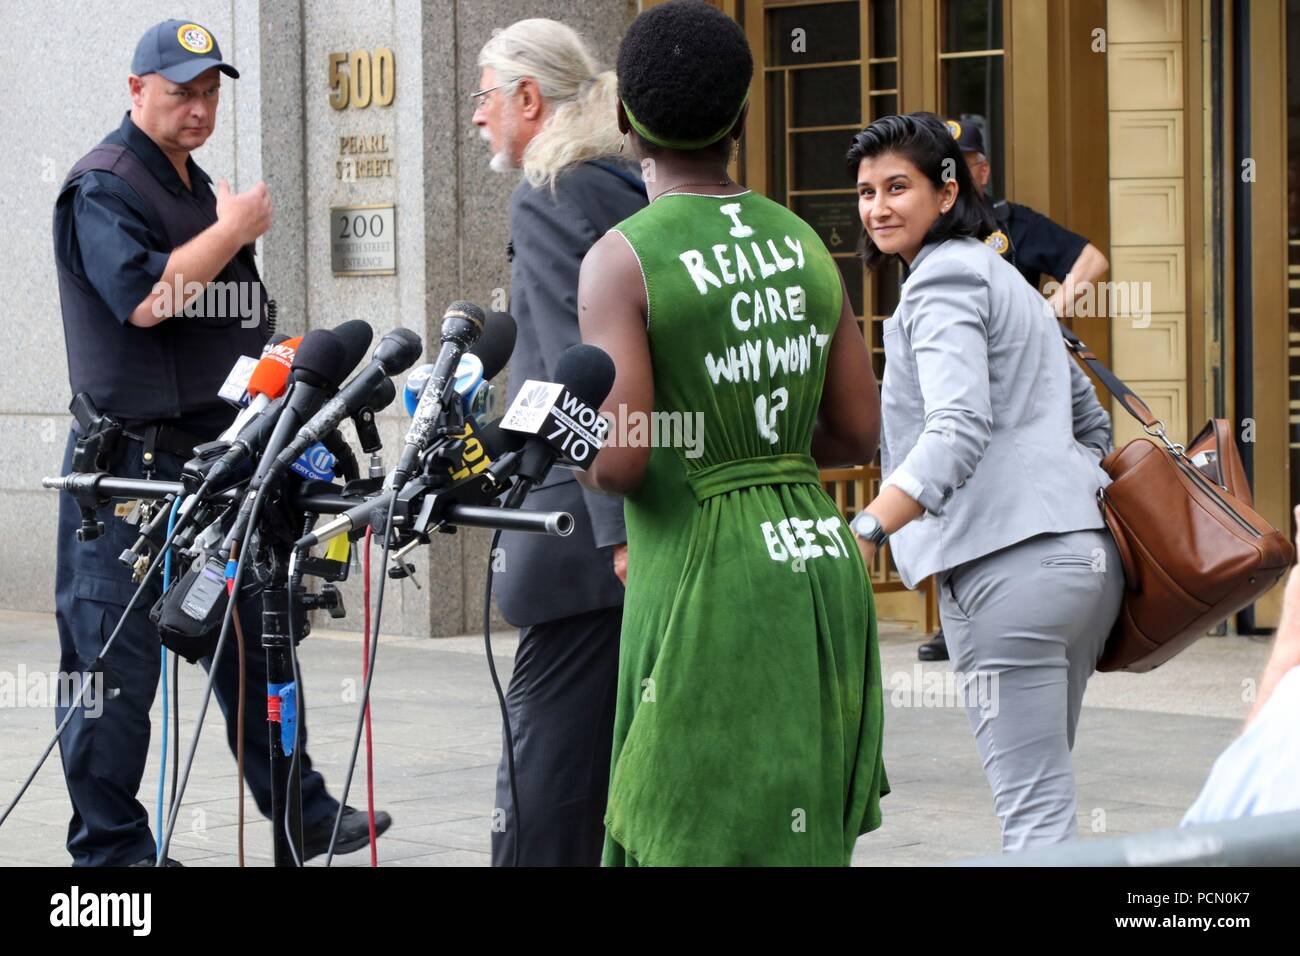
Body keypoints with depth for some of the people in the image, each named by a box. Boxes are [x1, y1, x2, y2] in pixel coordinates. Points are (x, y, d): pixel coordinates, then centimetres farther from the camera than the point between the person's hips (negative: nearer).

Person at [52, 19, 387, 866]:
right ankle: (111, 848, 3)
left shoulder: (200, 189, 18)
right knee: (117, 659, -3)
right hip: (130, 463, -8)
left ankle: (303, 814, 19)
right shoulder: (105, 186, -9)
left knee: (254, 636, 12)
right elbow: (142, 297, -24)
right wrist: (235, 228, -14)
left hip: (218, 459, 8)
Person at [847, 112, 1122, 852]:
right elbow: (1092, 423, 30)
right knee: (1042, 786, 18)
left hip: (1008, 565, -10)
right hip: (1086, 551, 10)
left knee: (1034, 805, -11)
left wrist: (865, 532, -31)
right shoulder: (1001, 276, 24)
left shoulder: (942, 279, -6)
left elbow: (959, 430, -23)